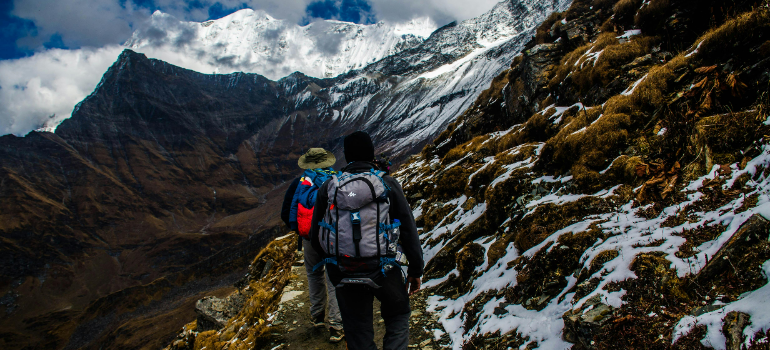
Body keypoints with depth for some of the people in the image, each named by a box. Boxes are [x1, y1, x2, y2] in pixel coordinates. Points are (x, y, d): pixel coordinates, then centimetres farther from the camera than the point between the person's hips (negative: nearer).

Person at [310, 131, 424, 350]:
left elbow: (315, 236, 4)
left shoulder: (328, 187, 0)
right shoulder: (388, 184, -5)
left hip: (343, 274, 2)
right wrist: (415, 269, 4)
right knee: (398, 315, 25)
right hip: (383, 272, -1)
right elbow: (408, 230, -5)